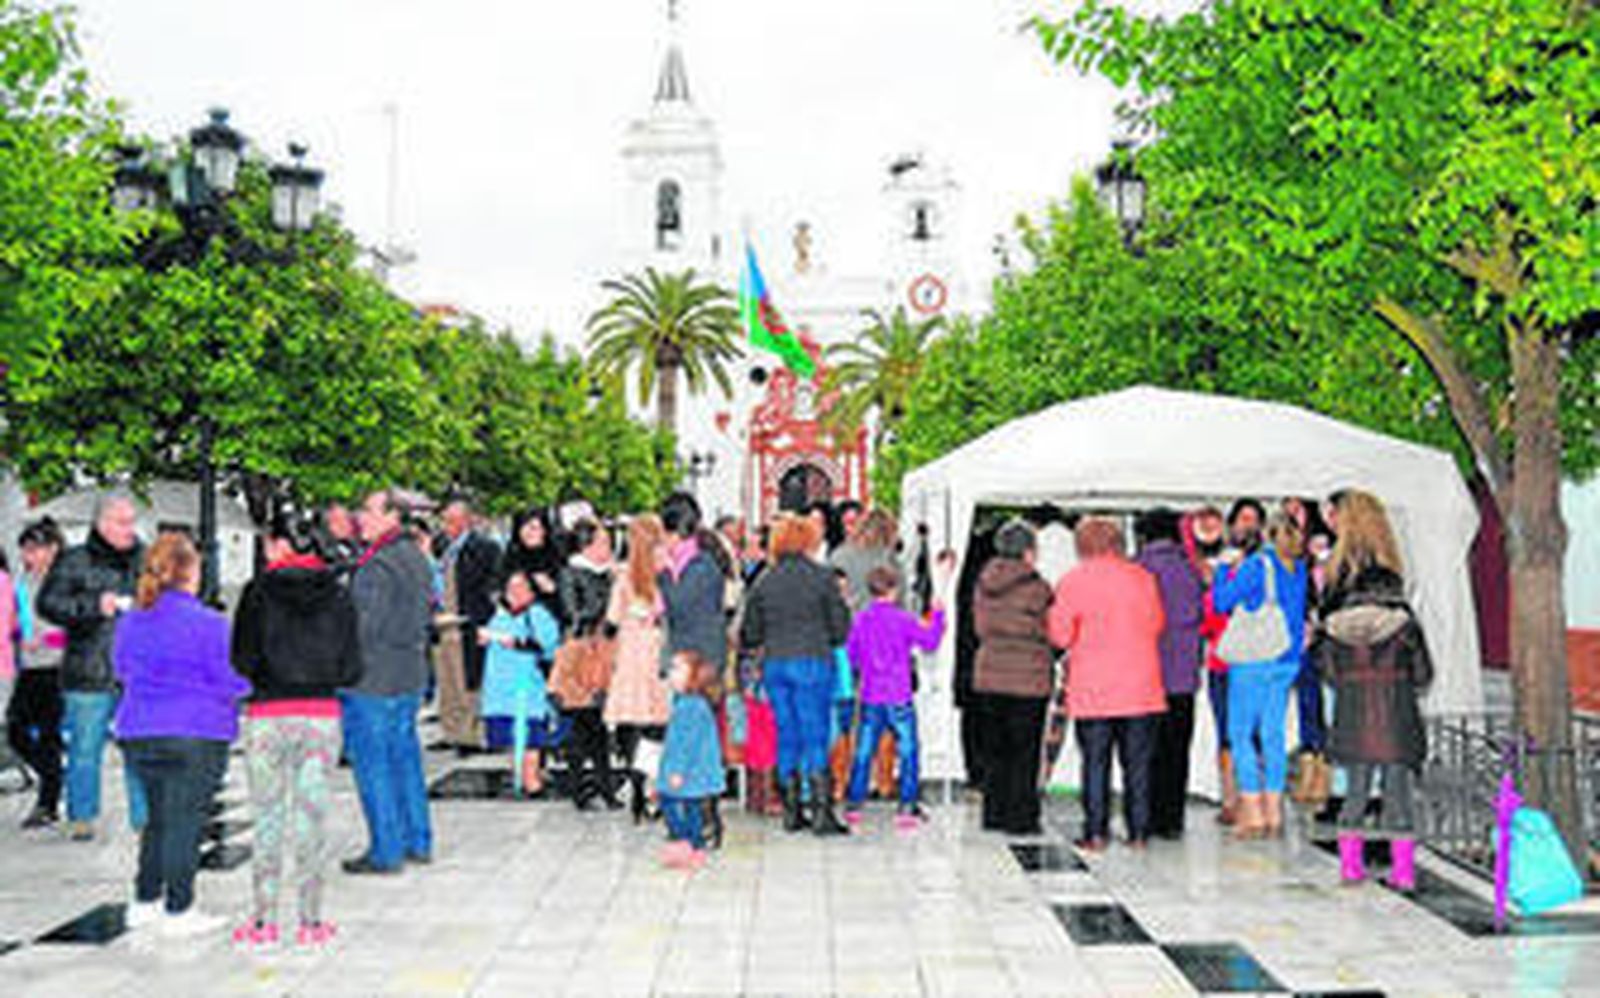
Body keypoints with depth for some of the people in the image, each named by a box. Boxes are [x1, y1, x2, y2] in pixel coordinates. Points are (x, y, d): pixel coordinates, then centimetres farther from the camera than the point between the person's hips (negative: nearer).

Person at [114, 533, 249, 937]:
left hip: (138, 733, 6)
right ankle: (178, 911, 7)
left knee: (158, 817, 19)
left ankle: (145, 901, 26)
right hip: (195, 736, -6)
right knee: (185, 821, 1)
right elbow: (234, 680, -9)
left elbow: (121, 669, 19)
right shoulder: (209, 623, -14)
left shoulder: (130, 620, 5)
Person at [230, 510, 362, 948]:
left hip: (268, 717, -2)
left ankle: (263, 921, 12)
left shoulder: (260, 591, -5)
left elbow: (241, 660, -6)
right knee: (312, 815, 7)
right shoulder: (337, 594, 2)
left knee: (268, 817, 7)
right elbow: (351, 669, 2)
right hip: (322, 715, 2)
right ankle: (310, 921, 12)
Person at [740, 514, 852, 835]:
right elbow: (840, 627, -2)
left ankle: (791, 812, 15)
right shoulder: (822, 577, -4)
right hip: (812, 663, -3)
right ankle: (822, 813, -3)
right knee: (815, 736, 0)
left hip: (774, 664, 3)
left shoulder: (764, 581, 5)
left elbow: (749, 635, 7)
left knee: (786, 736, 11)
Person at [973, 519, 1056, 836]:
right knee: (1025, 751, 3)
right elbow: (1051, 632, -7)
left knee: (995, 749, 14)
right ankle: (1020, 818, 7)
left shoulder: (985, 584, 4)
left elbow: (980, 626, 9)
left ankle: (994, 813, 19)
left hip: (990, 675, 6)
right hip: (1028, 678, -5)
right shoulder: (1036, 588, -14)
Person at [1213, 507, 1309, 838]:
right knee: (1273, 734, 10)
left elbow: (1221, 602, -9)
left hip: (1253, 660, -6)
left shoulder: (1256, 565, -14)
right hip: (1286, 659, 7)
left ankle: (1253, 814, -2)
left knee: (1240, 735, 1)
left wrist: (1224, 568, 3)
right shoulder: (1297, 568, 7)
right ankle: (1274, 814, 13)